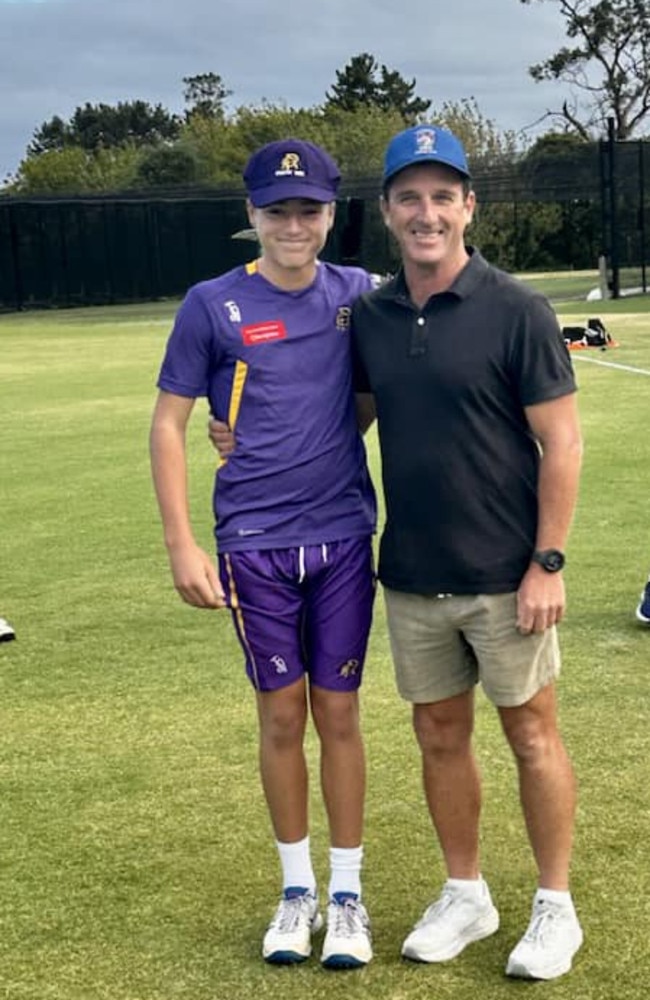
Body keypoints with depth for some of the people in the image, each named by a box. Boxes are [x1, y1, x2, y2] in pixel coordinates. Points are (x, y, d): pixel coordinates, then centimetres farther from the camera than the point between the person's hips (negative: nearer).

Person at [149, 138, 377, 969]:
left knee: (338, 715, 7)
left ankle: (347, 892, 20)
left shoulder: (357, 294, 4)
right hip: (256, 546, -1)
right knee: (281, 719, 8)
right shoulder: (213, 305, -3)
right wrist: (180, 543, -7)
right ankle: (296, 890, 24)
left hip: (343, 538, 1)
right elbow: (168, 423, -1)